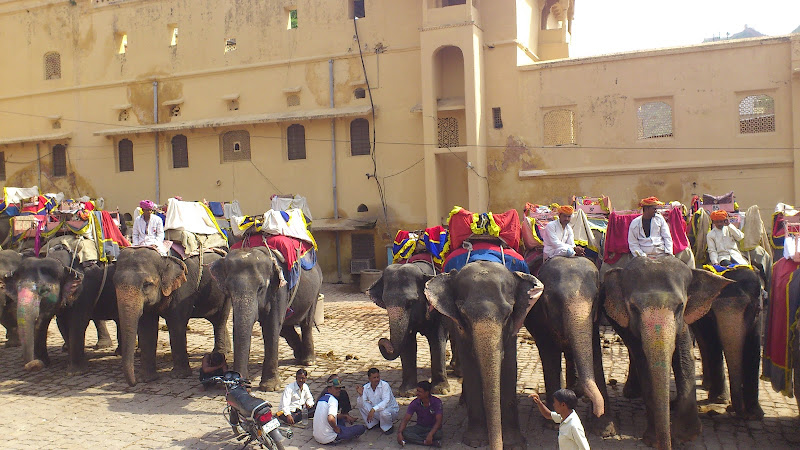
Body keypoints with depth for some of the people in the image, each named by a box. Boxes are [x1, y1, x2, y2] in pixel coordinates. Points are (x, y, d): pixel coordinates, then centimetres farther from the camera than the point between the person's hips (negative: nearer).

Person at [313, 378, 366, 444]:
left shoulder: (322, 399, 11)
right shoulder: (333, 400, -17)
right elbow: (330, 419, -34)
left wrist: (344, 416, 20)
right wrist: (336, 428, -16)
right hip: (328, 438, -9)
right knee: (361, 428, -7)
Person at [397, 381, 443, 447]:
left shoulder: (436, 402, -19)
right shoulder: (415, 403, -10)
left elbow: (438, 421, -25)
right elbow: (406, 419, -12)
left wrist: (430, 434, -41)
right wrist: (399, 433, -30)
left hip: (433, 428, -3)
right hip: (420, 427, 3)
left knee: (438, 434, -38)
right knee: (404, 432, -27)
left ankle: (414, 438, -25)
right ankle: (432, 443, -33)